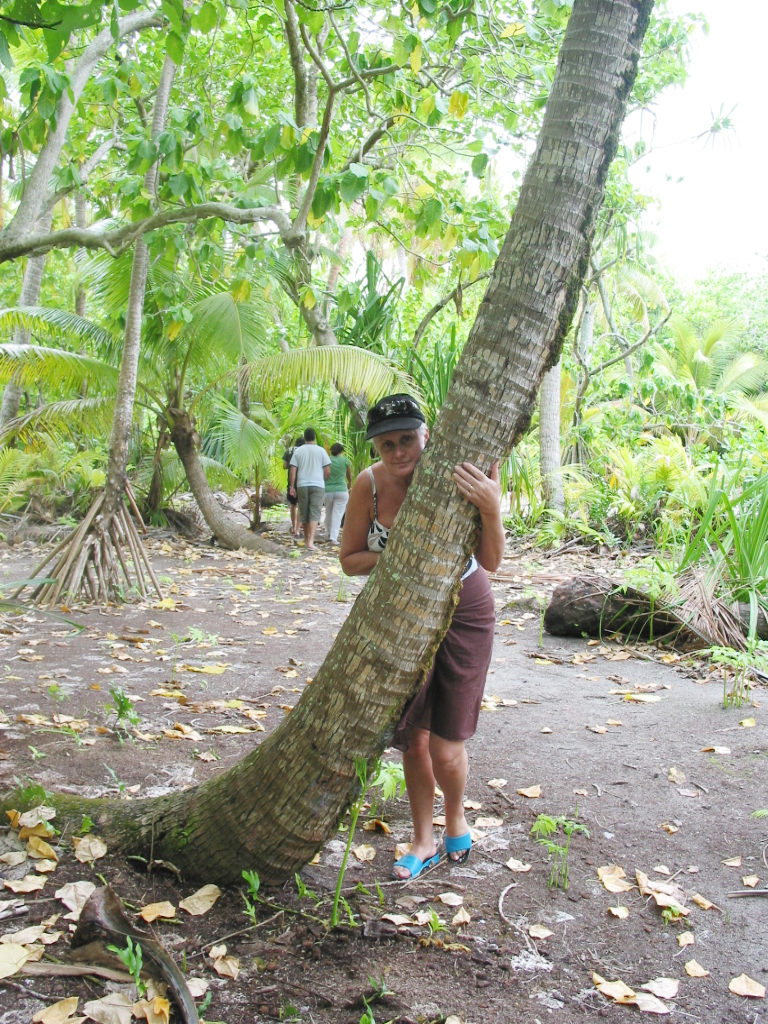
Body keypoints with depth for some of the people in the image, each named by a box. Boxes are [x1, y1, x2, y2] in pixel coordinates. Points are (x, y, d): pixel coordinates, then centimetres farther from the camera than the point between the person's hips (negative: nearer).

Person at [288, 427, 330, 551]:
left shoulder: (298, 451, 4)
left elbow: (292, 471, 0)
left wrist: (291, 486, 4)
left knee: (304, 513, 12)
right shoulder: (321, 451, 1)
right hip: (318, 485, -2)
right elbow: (327, 470, 0)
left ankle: (306, 539, 24)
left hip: (302, 485, 2)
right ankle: (311, 541, -19)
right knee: (315, 514, -6)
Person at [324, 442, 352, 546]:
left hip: (327, 491, 2)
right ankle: (334, 538, -5)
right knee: (337, 515, 0)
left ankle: (329, 534, 32)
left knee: (328, 514, 18)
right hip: (341, 491, -2)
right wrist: (348, 487, 33)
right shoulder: (345, 461, 1)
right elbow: (350, 478, 14)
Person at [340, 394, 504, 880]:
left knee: (446, 748, -1)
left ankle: (456, 816, 34)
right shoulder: (370, 485, -17)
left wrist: (491, 509, -43)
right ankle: (424, 842, 34)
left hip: (464, 613, -2)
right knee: (413, 739, 11)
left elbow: (491, 562, -26)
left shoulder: (456, 478, -23)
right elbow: (349, 559, -5)